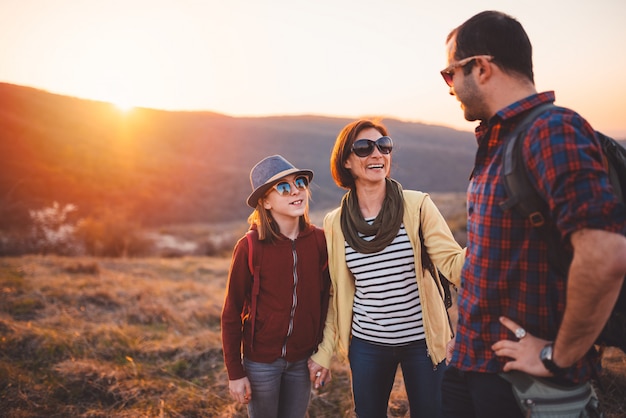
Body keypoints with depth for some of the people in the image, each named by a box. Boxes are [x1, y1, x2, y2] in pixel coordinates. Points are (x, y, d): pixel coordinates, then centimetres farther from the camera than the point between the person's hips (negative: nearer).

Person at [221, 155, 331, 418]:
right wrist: (235, 373, -7)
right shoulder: (249, 247, -15)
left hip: (301, 360, 3)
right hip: (261, 361, -3)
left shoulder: (318, 240, -6)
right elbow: (231, 314, -9)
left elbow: (324, 298, 4)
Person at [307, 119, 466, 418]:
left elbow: (452, 264, -15)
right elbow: (336, 293, 5)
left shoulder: (417, 206, -8)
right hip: (366, 343, 2)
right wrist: (325, 352, 5)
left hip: (421, 340, -1)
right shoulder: (335, 223, -1)